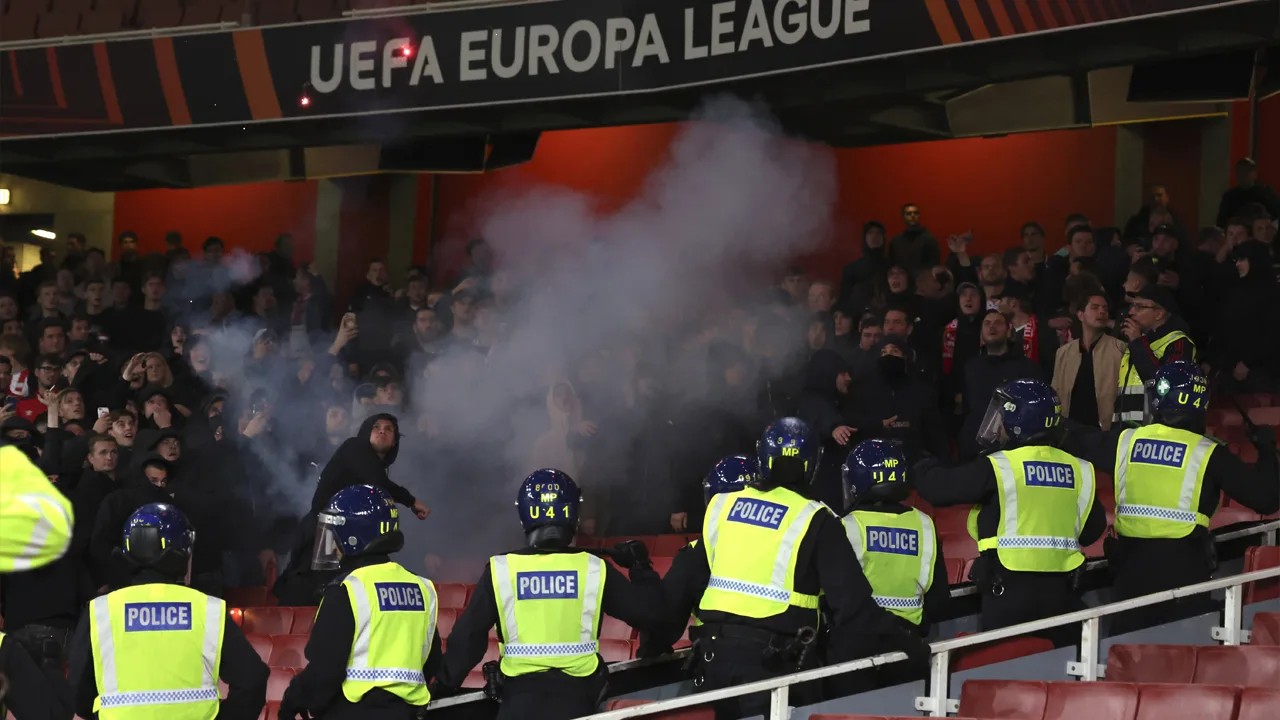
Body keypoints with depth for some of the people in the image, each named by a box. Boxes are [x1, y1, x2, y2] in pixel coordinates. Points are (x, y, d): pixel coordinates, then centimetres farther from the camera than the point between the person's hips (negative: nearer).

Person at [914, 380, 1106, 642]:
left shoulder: (999, 468, -10)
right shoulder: (1078, 470, 6)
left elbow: (937, 487, -5)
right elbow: (1091, 531, 13)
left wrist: (921, 464, 15)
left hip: (1009, 591, -5)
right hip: (1059, 591, 5)